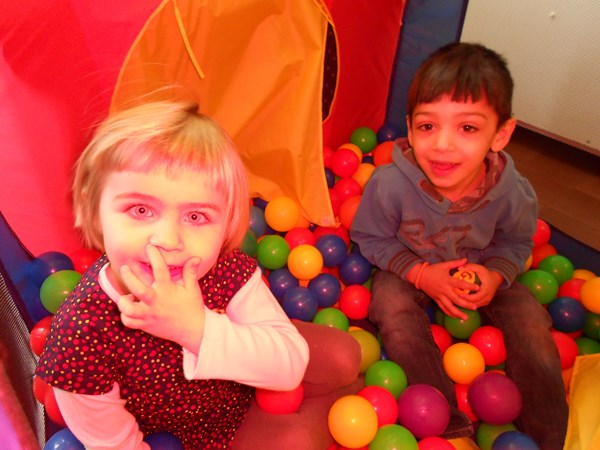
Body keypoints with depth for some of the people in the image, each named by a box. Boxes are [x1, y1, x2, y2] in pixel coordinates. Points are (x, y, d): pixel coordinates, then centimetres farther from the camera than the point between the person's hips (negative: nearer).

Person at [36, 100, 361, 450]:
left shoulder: (226, 268, -28)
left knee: (343, 356, -1)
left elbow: (292, 365, -29)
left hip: (252, 367, 3)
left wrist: (199, 330, -43)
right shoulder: (80, 333, -34)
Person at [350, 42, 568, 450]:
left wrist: (495, 274, -23)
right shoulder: (389, 184, -32)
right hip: (409, 271, -2)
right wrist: (420, 274, -27)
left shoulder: (514, 193, -23)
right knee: (394, 308, -30)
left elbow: (515, 242, -1)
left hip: (481, 270, 2)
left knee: (530, 321, -15)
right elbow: (370, 238, -15)